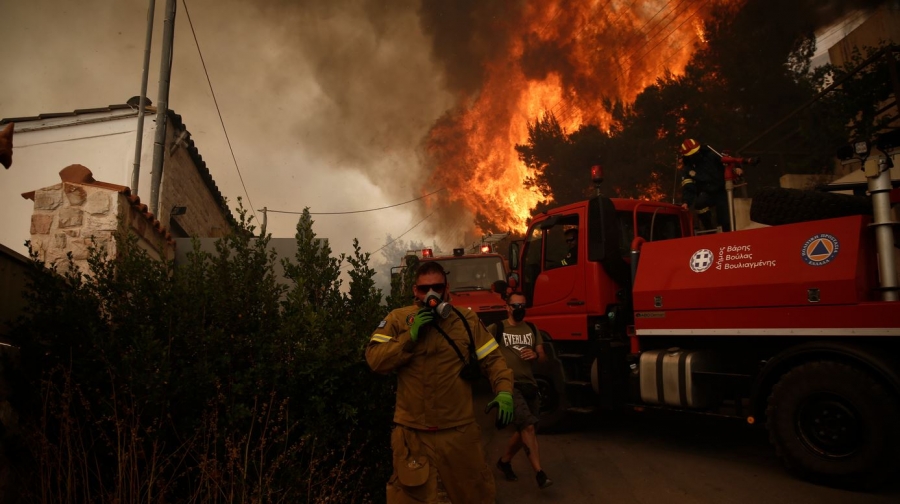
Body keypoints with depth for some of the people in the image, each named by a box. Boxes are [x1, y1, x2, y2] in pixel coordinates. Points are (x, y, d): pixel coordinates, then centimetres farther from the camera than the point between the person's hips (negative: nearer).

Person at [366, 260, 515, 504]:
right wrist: (410, 336, -19)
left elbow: (492, 359, 1)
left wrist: (504, 391, -16)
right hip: (413, 432, -1)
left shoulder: (467, 320, 1)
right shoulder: (397, 319, -2)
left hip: (459, 430, 1)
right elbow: (375, 360, -10)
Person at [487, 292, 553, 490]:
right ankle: (539, 473, -14)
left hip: (529, 385, 6)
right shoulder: (496, 329, -2)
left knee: (524, 430, 14)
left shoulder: (532, 329, 13)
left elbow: (543, 356, 12)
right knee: (528, 426, -19)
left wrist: (535, 355, -9)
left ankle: (504, 461, 35)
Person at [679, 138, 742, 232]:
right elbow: (687, 187, -13)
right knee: (699, 204, -33)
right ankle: (709, 229, -14)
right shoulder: (687, 168, -6)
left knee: (726, 219, -8)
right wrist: (686, 201, -28)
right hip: (707, 193, 0)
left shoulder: (710, 154, -7)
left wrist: (736, 168, -24)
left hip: (721, 190, 0)